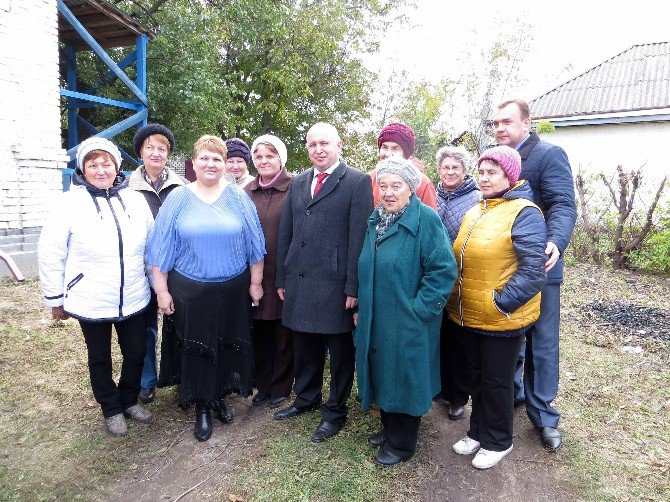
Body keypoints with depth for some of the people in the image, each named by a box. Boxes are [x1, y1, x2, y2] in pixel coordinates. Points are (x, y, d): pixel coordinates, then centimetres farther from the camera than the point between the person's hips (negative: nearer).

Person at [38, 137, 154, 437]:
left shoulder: (135, 200, -1)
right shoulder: (71, 202, -10)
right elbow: (50, 254, -6)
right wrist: (55, 299, -2)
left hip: (133, 299, 3)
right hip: (90, 302, -2)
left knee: (136, 353, 15)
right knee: (100, 359, 15)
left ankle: (129, 400, 39)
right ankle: (111, 409, 36)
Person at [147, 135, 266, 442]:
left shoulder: (238, 197, 0)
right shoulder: (178, 198, -1)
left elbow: (253, 243, 3)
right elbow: (163, 247, 0)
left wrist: (256, 283, 2)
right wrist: (161, 289, -3)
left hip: (233, 290, 1)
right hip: (191, 291, -1)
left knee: (229, 344, 12)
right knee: (196, 348, 8)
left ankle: (220, 396, 34)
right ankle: (202, 408, 26)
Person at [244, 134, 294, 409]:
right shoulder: (247, 191, 8)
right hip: (255, 273, 4)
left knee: (284, 332, 9)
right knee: (260, 332, 13)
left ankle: (281, 387, 27)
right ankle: (263, 385, 31)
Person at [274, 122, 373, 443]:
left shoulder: (357, 182, -5)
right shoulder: (298, 183, 13)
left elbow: (359, 237, -11)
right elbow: (285, 233, 14)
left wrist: (354, 286, -14)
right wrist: (281, 278, 11)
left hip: (336, 284, -5)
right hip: (299, 283, 6)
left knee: (340, 350, 9)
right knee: (304, 345, 18)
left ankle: (335, 411, 27)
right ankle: (306, 398, 40)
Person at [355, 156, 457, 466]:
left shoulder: (426, 219, -15)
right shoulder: (375, 220, 7)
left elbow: (444, 269, -19)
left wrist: (419, 309, -19)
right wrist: (362, 307, 11)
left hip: (409, 323, -7)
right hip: (377, 320, 7)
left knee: (405, 379, 8)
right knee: (383, 374, 19)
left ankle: (402, 443, 29)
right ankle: (389, 428, 41)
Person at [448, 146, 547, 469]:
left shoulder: (524, 212, -15)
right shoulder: (473, 213, 10)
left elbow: (533, 270, -21)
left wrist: (501, 303, -20)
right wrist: (457, 302, 11)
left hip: (502, 319, -7)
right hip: (469, 316, 7)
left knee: (496, 381, 10)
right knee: (475, 377, 20)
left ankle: (497, 442, 32)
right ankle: (478, 432, 40)